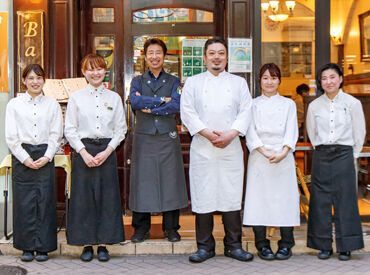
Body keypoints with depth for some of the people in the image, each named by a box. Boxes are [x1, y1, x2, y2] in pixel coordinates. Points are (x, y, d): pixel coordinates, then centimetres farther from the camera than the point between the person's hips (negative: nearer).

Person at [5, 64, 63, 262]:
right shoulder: (14, 104, 5)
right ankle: (27, 247, 12)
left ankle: (43, 247, 10)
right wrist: (25, 158, -8)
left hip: (45, 158, 0)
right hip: (21, 158, 0)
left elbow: (56, 135, 5)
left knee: (45, 201, 0)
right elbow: (11, 137, 1)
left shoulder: (52, 104, 8)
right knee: (24, 202, 1)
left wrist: (46, 157, -7)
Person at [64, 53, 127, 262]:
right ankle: (87, 245, 12)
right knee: (83, 196, 0)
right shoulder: (76, 97, 4)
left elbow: (121, 129, 5)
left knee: (107, 196, 1)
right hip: (83, 150, -1)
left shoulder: (114, 97, 7)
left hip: (107, 150, 1)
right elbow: (70, 130, 1)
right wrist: (84, 153, -9)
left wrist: (107, 151, -7)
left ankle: (103, 244, 12)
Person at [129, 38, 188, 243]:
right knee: (142, 181, 1)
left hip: (167, 138, 0)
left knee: (170, 180, 1)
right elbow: (134, 102, -8)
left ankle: (171, 228, 12)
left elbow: (177, 105, -8)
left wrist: (150, 108, -9)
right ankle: (141, 228, 12)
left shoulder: (173, 82, 11)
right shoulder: (137, 81, 13)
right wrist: (162, 100, -9)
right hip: (143, 138, 0)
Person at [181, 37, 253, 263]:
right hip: (202, 148, -1)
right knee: (203, 196, 0)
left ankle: (234, 245, 14)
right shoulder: (193, 82, 10)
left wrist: (230, 134, -11)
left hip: (231, 147, 1)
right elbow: (188, 113, 1)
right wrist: (208, 134, -11)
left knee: (232, 195, 2)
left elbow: (245, 111, 4)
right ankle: (205, 246, 11)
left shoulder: (239, 83, 13)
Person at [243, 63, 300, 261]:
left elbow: (291, 131, 3)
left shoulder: (288, 104, 13)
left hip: (284, 157, 0)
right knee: (259, 198, -3)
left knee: (284, 197, -2)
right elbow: (250, 133, 1)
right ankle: (262, 244, 6)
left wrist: (283, 152, -13)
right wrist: (265, 151, -12)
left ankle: (286, 244, 7)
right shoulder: (253, 104, 11)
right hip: (259, 158, 0)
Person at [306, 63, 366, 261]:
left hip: (344, 155, -2)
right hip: (321, 157, 2)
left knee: (345, 200, -1)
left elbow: (359, 133, 6)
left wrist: (352, 155, 7)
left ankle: (345, 247, 8)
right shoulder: (314, 106, 5)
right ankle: (324, 246, 11)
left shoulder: (352, 103, 0)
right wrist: (322, 151, 13)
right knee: (321, 200, 2)